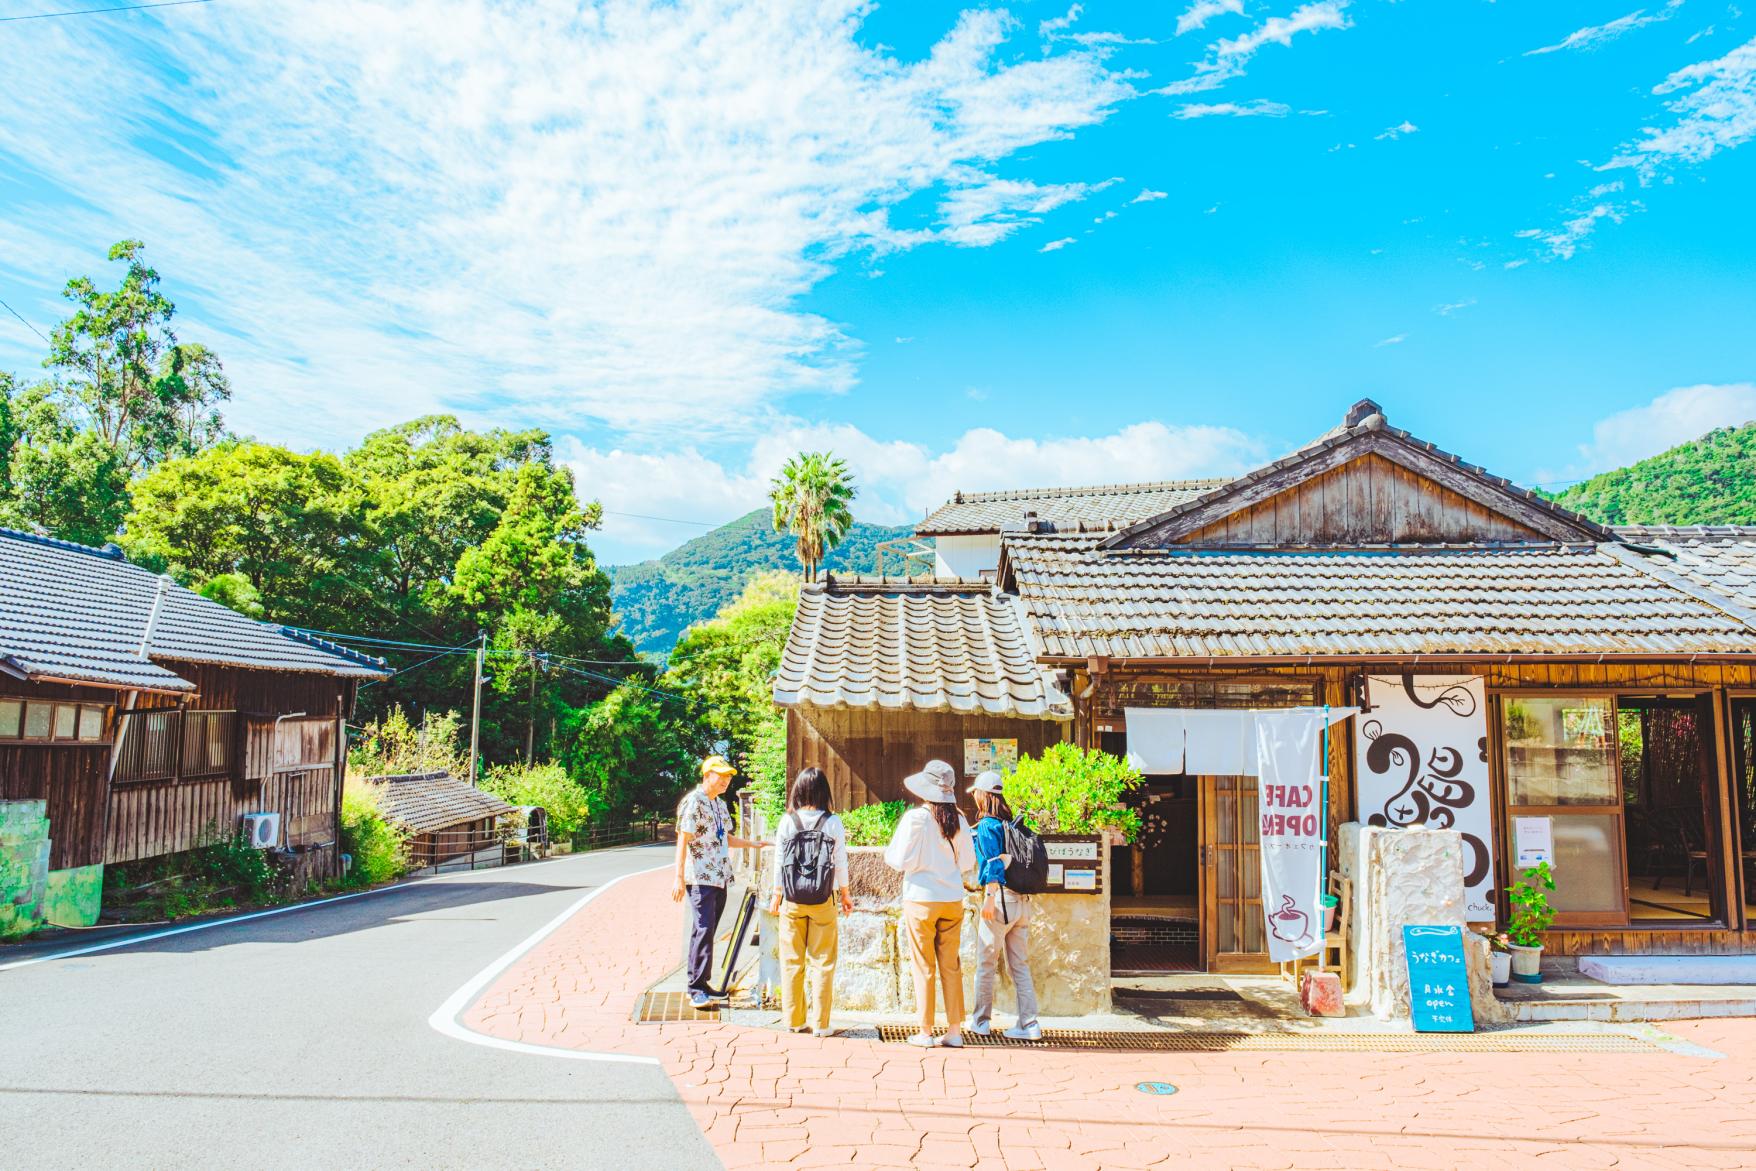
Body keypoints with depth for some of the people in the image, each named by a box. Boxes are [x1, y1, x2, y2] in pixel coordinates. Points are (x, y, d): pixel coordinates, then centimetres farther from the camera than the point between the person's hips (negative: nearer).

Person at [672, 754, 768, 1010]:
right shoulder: (693, 802, -9)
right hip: (700, 878, -8)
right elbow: (683, 840, -15)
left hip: (720, 878, 8)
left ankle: (702, 984, 15)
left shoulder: (720, 805, 18)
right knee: (703, 930, -12)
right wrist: (679, 878, -19)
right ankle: (697, 990, -10)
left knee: (707, 931, 10)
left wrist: (753, 844, 23)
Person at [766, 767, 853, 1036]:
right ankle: (820, 1023, 10)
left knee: (791, 962, 11)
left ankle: (794, 1020, 17)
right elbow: (841, 862, -1)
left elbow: (779, 862, 2)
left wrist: (776, 894, 14)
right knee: (822, 962, 7)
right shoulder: (833, 823, -7)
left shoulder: (787, 821, -4)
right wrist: (845, 893, 14)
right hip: (824, 902, -1)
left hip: (792, 902, 1)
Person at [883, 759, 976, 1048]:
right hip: (953, 899, 4)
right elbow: (968, 862, 7)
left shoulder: (915, 818, -12)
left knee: (923, 967, 4)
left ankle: (926, 1033, 9)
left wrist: (889, 850, 9)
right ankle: (955, 1030, 12)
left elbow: (900, 860, -11)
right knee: (951, 965, 10)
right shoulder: (958, 820, 1)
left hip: (921, 898, -4)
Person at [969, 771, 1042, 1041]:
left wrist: (990, 896, -19)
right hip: (1022, 900, 7)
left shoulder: (987, 825, -8)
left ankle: (981, 1021, 17)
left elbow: (993, 863, -18)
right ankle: (1029, 1024, 6)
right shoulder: (1011, 823, 13)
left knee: (986, 963, 7)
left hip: (1000, 898, -7)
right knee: (1020, 964, 10)